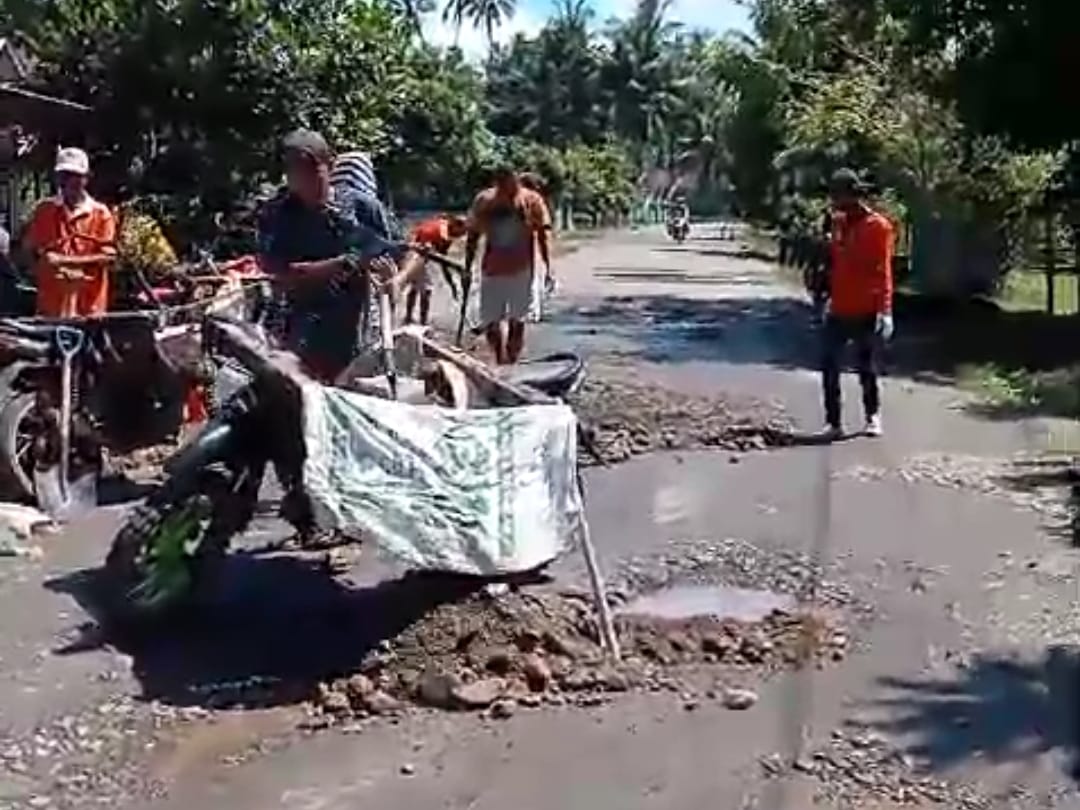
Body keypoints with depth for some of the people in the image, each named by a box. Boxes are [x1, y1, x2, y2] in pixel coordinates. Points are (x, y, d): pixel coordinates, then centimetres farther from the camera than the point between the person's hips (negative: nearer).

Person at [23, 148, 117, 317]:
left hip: (89, 305, -2)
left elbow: (108, 256, -5)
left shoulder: (101, 214, 2)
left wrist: (65, 260, -13)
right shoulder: (44, 210, 10)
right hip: (51, 302, 2)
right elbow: (29, 248, 11)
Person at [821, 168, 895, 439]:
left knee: (868, 369, 7)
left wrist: (885, 310, -17)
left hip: (866, 313, -5)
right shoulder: (838, 223, 9)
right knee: (830, 368, 1)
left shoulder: (878, 226, -9)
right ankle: (833, 422, 8)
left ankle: (873, 417, 26)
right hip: (838, 311, 5)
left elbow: (883, 271, -12)